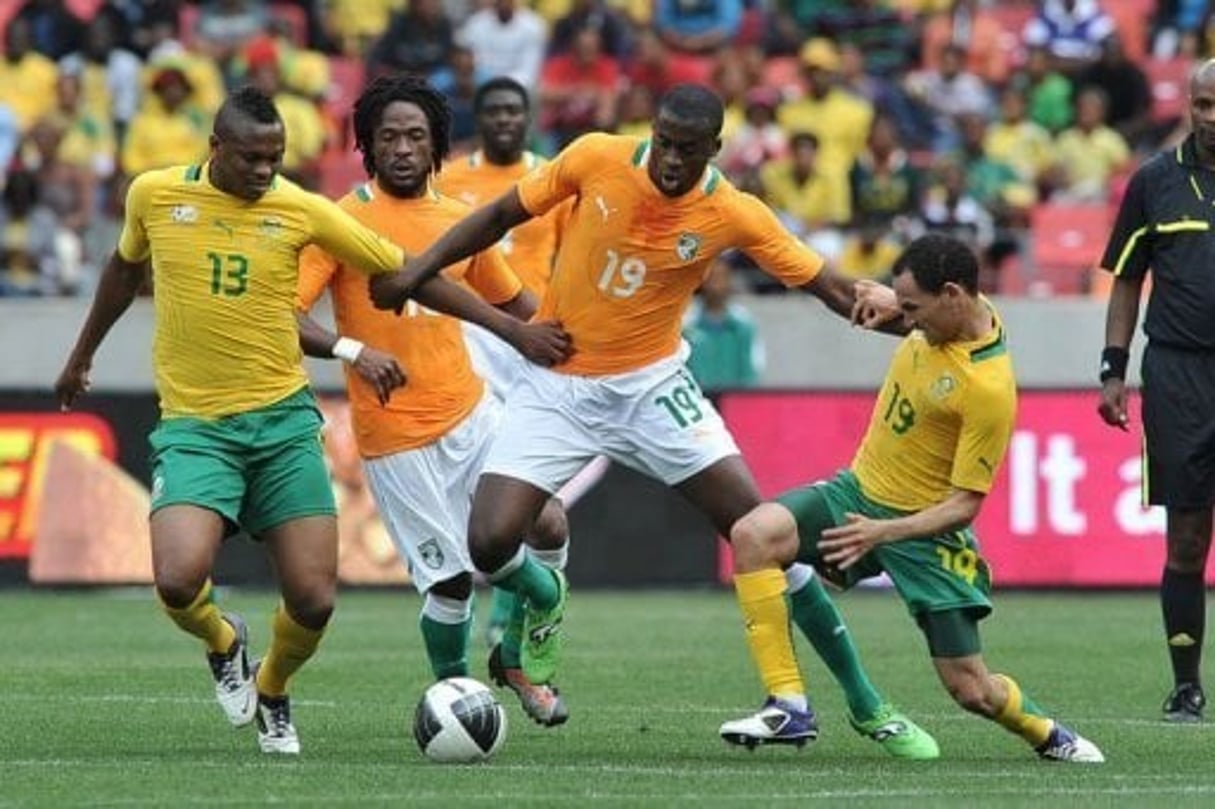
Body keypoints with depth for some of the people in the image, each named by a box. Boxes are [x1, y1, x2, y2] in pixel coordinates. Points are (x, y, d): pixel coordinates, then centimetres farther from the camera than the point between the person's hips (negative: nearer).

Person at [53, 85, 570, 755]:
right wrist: (82, 354, 32)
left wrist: (512, 329, 1)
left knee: (313, 599, -6)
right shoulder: (155, 195, -2)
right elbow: (126, 267, 20)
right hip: (194, 425, -1)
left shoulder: (302, 209, -4)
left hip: (283, 421, 1)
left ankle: (271, 692, 30)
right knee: (179, 580, -24)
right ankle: (222, 642, 15)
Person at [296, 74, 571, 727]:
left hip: (472, 412, 5)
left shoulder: (459, 221, 9)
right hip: (397, 437, -5)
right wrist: (350, 350, -29)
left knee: (548, 526, -11)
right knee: (451, 578, -5)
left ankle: (514, 659, 13)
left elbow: (514, 303, 24)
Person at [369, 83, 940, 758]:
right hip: (555, 387, 1)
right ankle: (545, 599, 26)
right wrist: (419, 270, -6)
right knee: (490, 544, -16)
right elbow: (503, 216, 1)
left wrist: (876, 305, -31)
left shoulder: (734, 215, -14)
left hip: (651, 386, -1)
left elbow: (828, 285, -9)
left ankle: (866, 705, 3)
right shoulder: (597, 160, -13)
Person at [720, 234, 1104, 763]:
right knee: (753, 535, -22)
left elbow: (963, 506, -22)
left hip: (925, 527, -6)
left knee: (971, 691, -4)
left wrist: (883, 531, -32)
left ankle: (1049, 735, 31)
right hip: (858, 490, 7)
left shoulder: (989, 390, -27)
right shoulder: (944, 316, -6)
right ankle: (788, 703, -21)